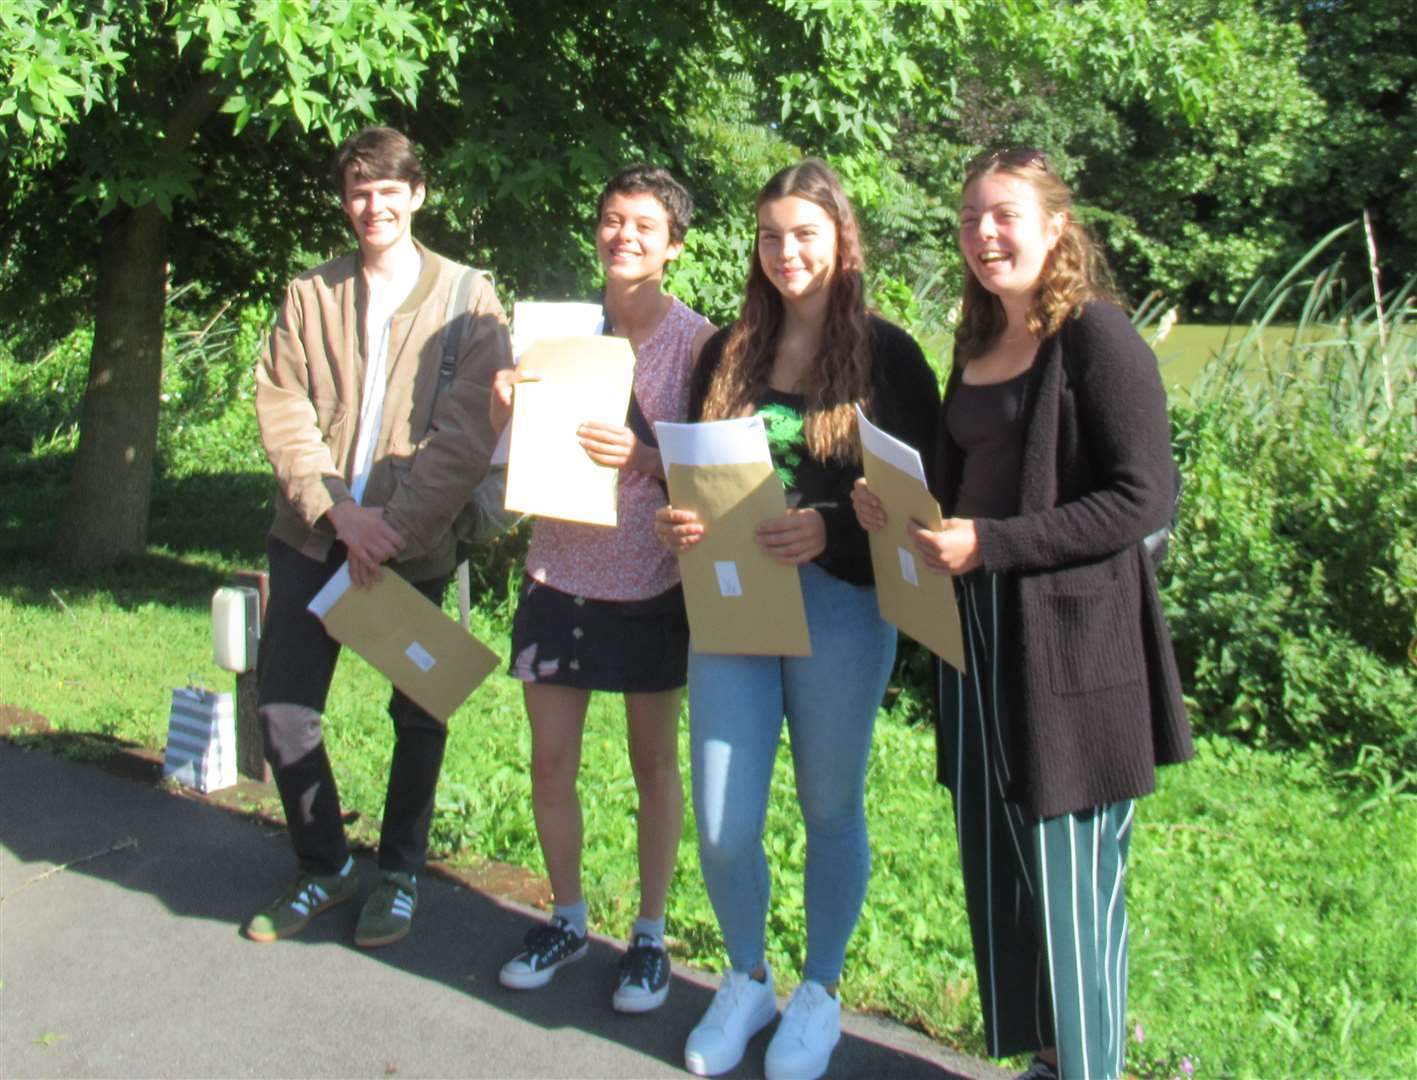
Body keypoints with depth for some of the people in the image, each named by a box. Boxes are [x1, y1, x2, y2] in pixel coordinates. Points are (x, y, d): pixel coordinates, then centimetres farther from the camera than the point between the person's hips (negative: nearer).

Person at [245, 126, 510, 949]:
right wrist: (337, 508, -14)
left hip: (413, 543, -2)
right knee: (284, 706, 2)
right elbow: (282, 410, 0)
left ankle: (401, 872, 27)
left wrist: (397, 524, -17)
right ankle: (325, 868, 23)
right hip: (314, 534, 3)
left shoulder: (466, 299, -1)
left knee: (417, 714, 7)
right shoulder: (311, 296, 8)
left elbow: (468, 431, -9)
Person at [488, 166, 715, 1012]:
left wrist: (642, 457, -24)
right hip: (561, 569, 3)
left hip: (651, 578, -3)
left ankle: (651, 933, 25)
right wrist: (506, 400, -12)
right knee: (550, 762, 8)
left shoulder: (697, 340, -4)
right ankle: (568, 918, 29)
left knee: (654, 761, 9)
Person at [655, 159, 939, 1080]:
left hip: (840, 606, -3)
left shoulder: (885, 354, -3)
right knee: (723, 827, 3)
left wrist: (831, 529, -20)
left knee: (831, 811, 11)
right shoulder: (729, 353, 11)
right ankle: (747, 980, 29)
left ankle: (820, 992, 31)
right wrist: (677, 519, -4)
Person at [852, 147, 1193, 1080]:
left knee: (1070, 874, 1)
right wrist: (897, 508, 3)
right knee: (996, 863, 13)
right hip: (978, 630, 8)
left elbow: (1144, 498, -16)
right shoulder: (979, 346, 14)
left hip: (1072, 642, -8)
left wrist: (991, 545, -20)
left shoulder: (1098, 338, -10)